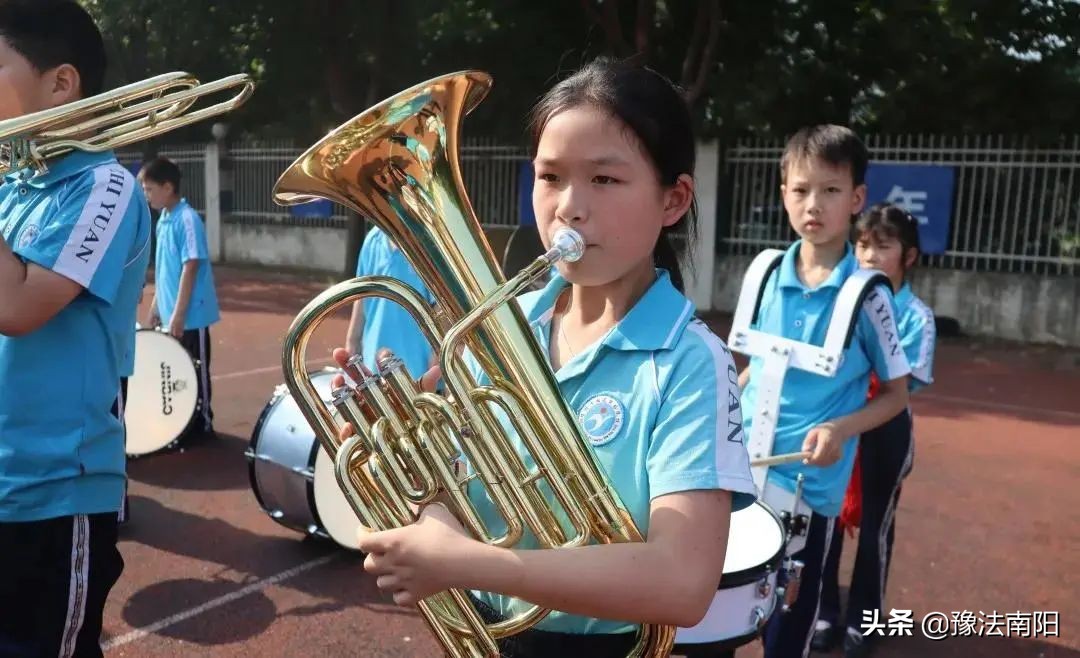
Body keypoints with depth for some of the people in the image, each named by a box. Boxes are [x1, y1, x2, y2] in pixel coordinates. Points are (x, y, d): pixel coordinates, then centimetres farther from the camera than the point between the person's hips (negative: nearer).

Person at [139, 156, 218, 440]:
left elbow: (191, 267, -20)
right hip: (170, 312, 8)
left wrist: (178, 313, -21)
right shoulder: (164, 220, 10)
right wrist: (156, 306, 16)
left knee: (195, 370, 3)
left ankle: (202, 425, 15)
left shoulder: (187, 219, -17)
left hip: (190, 314, -8)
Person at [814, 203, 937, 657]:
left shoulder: (916, 316, -9)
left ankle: (863, 620, 28)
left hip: (885, 428, -2)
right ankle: (825, 612, 28)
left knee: (874, 524, 10)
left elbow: (904, 384, -16)